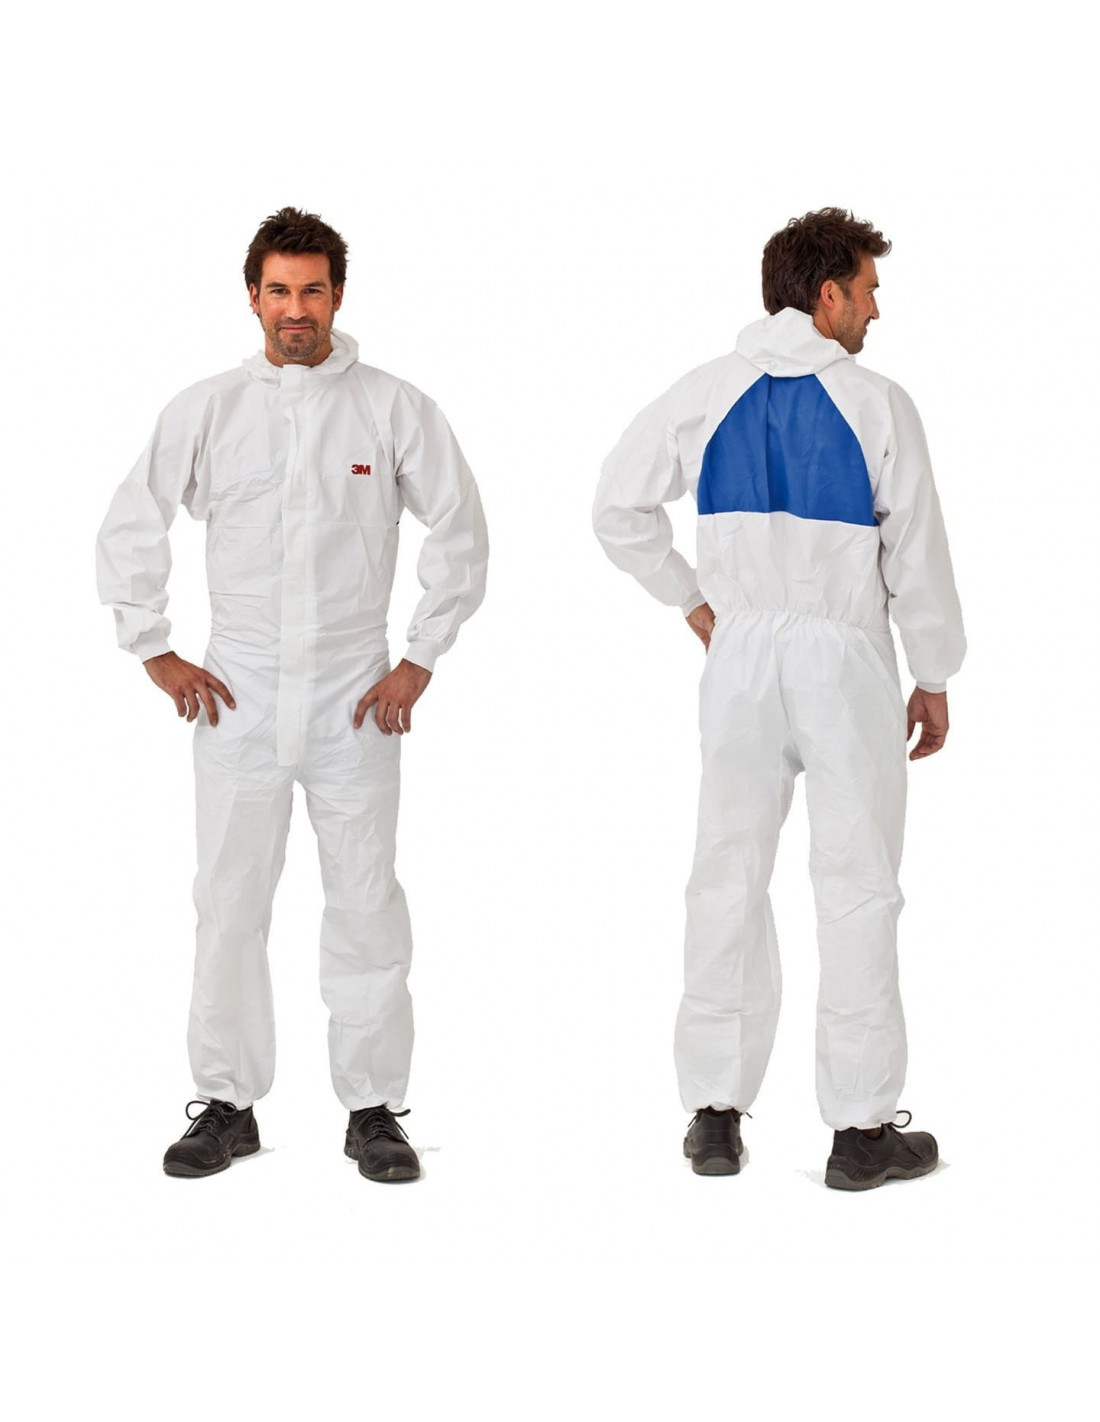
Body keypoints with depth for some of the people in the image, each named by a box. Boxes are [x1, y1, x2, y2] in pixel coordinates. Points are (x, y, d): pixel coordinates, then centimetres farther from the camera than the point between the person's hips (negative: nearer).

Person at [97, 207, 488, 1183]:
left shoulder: (393, 408, 1)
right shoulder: (206, 411, 4)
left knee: (365, 903, 2)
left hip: (356, 696, -1)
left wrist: (421, 661, 1)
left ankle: (375, 1109, 11)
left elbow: (461, 534, 5)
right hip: (239, 692, 1)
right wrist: (156, 653, 6)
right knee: (230, 905, 3)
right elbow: (130, 531, 11)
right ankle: (227, 1105, 14)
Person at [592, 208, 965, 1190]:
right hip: (845, 662, -3)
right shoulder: (875, 406, -8)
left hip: (741, 656, 4)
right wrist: (934, 679, 6)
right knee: (856, 888, 3)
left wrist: (691, 603, 12)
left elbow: (619, 509, 3)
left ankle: (716, 1115, 14)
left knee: (728, 880, 10)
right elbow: (917, 556, -5)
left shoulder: (707, 394, 2)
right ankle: (862, 1127, 7)